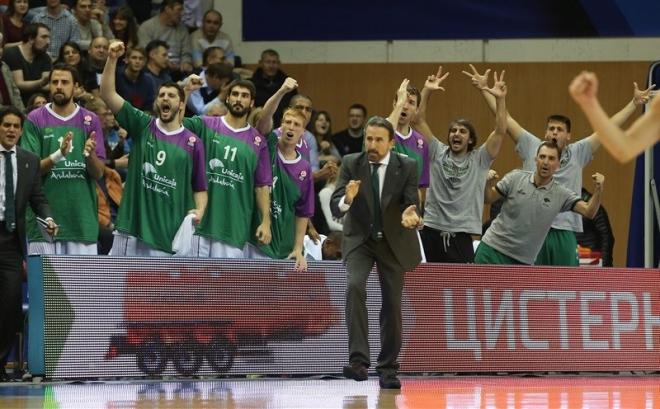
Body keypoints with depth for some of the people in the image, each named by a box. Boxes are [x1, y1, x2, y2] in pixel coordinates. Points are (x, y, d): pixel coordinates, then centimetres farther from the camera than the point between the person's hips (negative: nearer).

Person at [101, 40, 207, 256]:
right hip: (131, 229, 1)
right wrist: (112, 59, -15)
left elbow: (199, 187, 9)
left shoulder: (193, 142, 4)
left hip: (168, 233, -1)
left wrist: (199, 211, -10)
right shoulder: (143, 126, 6)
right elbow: (107, 94, -3)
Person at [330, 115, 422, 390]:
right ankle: (358, 359, -31)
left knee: (392, 303, 6)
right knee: (355, 286, -26)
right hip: (360, 239, -1)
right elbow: (335, 206, -14)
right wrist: (346, 200, -38)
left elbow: (411, 201, -16)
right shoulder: (351, 164, -8)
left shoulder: (407, 168, -8)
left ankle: (388, 367, 22)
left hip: (394, 241, 1)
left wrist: (409, 214, -41)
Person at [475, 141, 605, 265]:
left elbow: (589, 212, -13)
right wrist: (488, 183, -19)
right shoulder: (516, 178, -4)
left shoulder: (561, 194, -4)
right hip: (494, 248, -1)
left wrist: (598, 190, -30)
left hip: (522, 261, 1)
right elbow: (489, 198, 3)